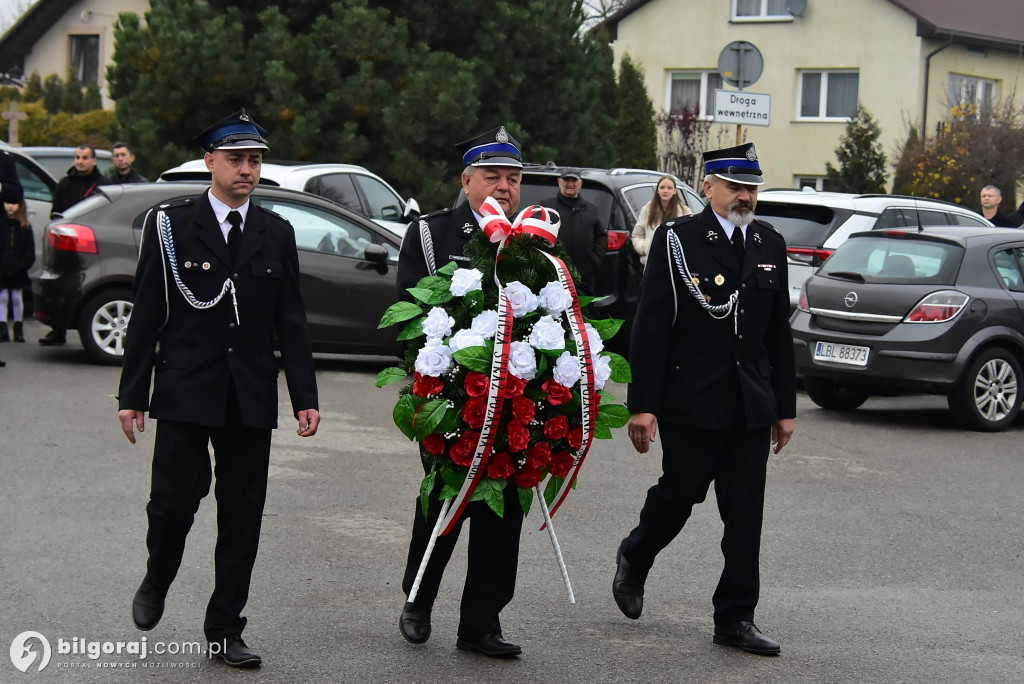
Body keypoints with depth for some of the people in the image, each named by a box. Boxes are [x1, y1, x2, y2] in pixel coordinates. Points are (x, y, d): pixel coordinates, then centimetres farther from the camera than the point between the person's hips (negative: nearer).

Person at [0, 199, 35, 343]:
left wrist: (22, 265, -9)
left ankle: (18, 330, 15)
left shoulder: (25, 227, 3)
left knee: (17, 298, 6)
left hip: (18, 272, 1)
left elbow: (30, 250, 3)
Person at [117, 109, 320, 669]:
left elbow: (290, 323, 10)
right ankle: (156, 582, 25)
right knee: (175, 499, -6)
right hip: (185, 391, -3)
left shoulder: (277, 233, 10)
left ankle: (224, 629, 14)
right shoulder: (170, 224, 1)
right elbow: (147, 315, 0)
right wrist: (133, 395, -3)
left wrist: (305, 398, 3)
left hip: (251, 397, 3)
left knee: (242, 513, 4)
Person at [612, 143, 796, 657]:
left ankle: (735, 619, 12)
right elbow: (651, 329, -9)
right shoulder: (677, 240, -6)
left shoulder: (771, 244, 10)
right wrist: (642, 405, -14)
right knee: (678, 494, 5)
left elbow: (780, 332, 14)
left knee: (746, 514, 4)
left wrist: (785, 407, 12)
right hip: (690, 403, -5)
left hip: (752, 407, 5)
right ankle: (634, 559, 35)